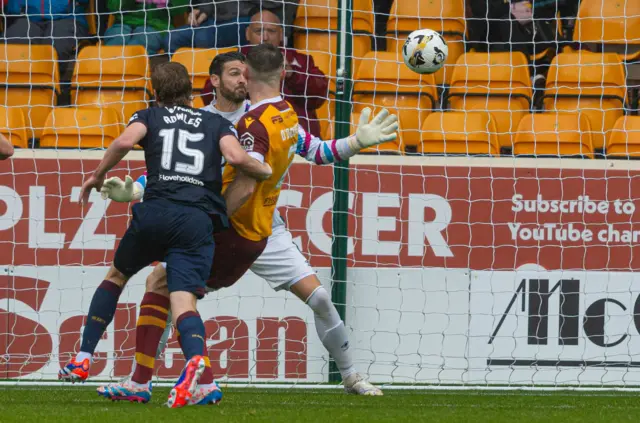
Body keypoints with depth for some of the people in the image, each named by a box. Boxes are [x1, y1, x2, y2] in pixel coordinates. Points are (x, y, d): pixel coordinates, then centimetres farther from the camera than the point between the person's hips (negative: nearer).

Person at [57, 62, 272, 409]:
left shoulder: (150, 116, 18)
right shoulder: (217, 123, 21)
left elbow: (125, 142, -4)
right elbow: (235, 157, 1)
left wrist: (98, 175, 10)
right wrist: (264, 170, 20)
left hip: (156, 211, 0)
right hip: (199, 220, 0)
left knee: (117, 275, 25)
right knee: (183, 300, -9)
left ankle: (83, 360, 22)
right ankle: (195, 358, -44)